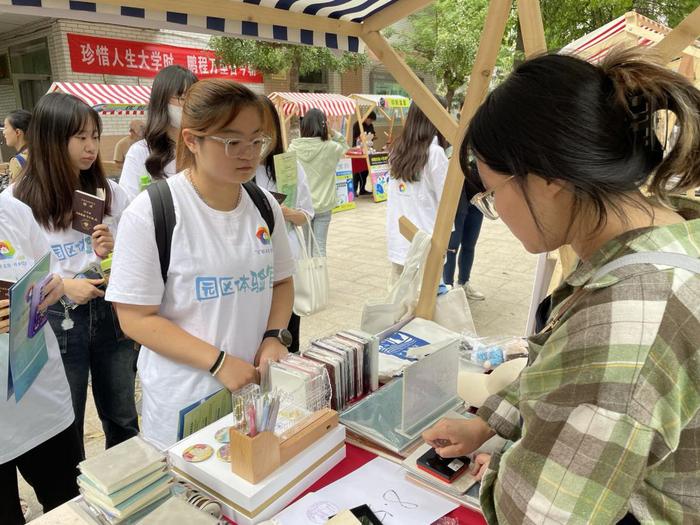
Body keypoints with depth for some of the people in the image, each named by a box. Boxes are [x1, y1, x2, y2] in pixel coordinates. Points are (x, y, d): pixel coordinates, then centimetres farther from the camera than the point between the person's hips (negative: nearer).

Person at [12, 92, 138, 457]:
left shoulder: (110, 192, 0)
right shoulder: (19, 199, -8)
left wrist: (113, 252, -14)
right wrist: (61, 285, -17)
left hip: (110, 313, 3)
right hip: (56, 321, -2)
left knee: (123, 419, 18)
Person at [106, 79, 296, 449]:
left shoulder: (264, 204, 0)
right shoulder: (150, 212, -16)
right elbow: (136, 318, -14)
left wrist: (274, 336, -9)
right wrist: (218, 361, -21)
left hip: (258, 389, 5)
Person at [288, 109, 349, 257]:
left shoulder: (294, 147, -8)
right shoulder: (330, 147, -12)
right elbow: (345, 148, 9)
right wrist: (334, 133, -1)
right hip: (323, 204, -2)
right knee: (319, 246, 5)